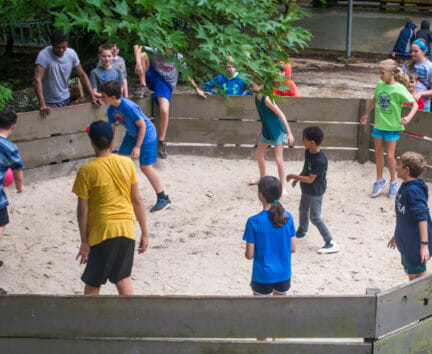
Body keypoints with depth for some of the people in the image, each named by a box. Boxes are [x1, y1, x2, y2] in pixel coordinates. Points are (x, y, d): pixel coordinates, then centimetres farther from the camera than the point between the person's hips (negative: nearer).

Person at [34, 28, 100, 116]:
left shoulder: (71, 54, -8)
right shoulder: (44, 55, -23)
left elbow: (82, 75, 0)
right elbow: (37, 80, -32)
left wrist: (93, 96, -9)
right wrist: (42, 105, -43)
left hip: (66, 100, 5)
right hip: (50, 103, -5)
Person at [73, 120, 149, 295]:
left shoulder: (86, 171, -11)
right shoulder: (127, 163, -1)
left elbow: (82, 210, -7)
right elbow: (137, 200, 3)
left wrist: (84, 242, 0)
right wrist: (144, 233, 10)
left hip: (102, 231, -4)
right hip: (127, 228, 4)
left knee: (92, 284, 8)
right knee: (122, 278, 16)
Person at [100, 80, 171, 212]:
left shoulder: (129, 107, -33)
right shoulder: (111, 109, -8)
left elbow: (142, 125, -24)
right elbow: (111, 128, 5)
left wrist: (137, 147, -22)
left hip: (146, 134, -9)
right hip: (132, 134, 9)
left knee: (145, 167, -10)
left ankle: (163, 199, -1)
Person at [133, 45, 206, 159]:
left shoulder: (178, 58, -10)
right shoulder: (155, 51, -12)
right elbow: (137, 47, -14)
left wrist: (197, 88, 1)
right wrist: (138, 62, -32)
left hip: (166, 84, -1)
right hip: (152, 77, 1)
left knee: (164, 111, -24)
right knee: (143, 55, -20)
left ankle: (161, 142, -8)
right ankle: (143, 88, -13)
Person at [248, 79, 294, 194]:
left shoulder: (266, 99, -26)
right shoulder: (257, 97, 1)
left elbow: (281, 115, -23)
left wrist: (289, 133, -22)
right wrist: (262, 130, 24)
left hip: (277, 131, -9)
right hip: (267, 130, 9)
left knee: (278, 159, -9)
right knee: (258, 155, 18)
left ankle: (282, 186, 1)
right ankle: (262, 178, 40)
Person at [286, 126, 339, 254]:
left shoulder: (319, 160, -32)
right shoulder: (308, 152, -4)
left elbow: (310, 179, -26)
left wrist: (294, 176, -19)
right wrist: (297, 178, 9)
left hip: (316, 192, -9)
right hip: (307, 190, 9)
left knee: (315, 217, -6)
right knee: (303, 211, 26)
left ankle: (331, 244, -2)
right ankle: (302, 231, 51)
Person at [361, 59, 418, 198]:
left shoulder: (399, 89, -18)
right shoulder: (380, 85, -1)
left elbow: (415, 104, -16)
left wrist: (409, 117, -33)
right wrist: (366, 114, 28)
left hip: (392, 126, -5)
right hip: (379, 124, 5)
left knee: (390, 156, 1)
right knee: (378, 154, 12)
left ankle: (393, 182, 21)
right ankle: (380, 181, 27)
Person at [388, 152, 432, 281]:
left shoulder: (414, 190, -25)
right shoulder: (405, 186, 5)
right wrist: (397, 235, 26)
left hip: (416, 243, -10)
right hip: (406, 241, 10)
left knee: (417, 276, 1)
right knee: (408, 270, 23)